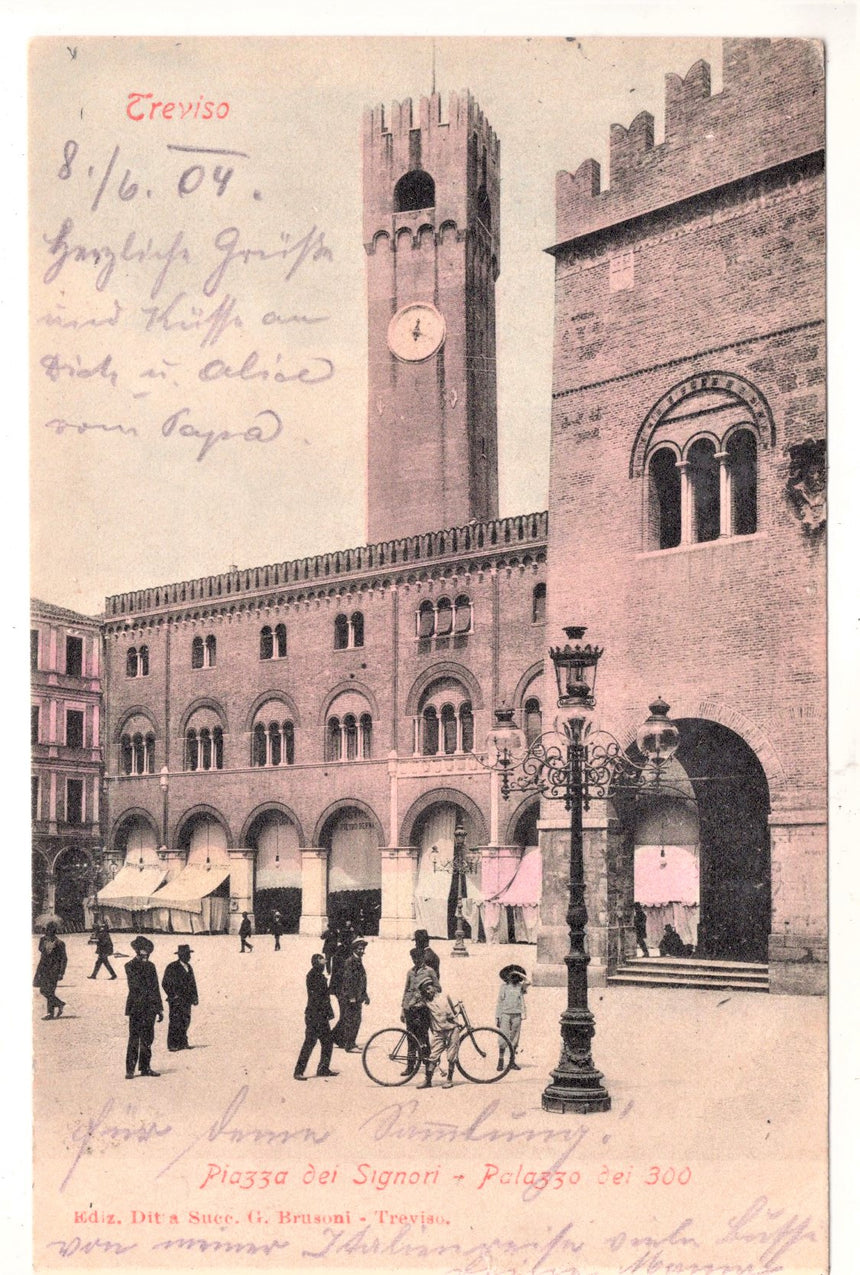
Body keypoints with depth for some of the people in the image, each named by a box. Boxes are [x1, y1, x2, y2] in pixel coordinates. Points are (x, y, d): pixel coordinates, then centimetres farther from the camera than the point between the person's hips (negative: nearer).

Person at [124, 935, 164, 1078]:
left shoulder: (150, 966, 14)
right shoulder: (130, 966, -2)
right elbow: (136, 984, -13)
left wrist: (160, 1008, 14)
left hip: (150, 1007, 6)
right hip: (136, 1007, -5)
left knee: (147, 1039, 8)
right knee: (134, 1039, -6)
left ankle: (145, 1067, 16)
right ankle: (130, 1070, -1)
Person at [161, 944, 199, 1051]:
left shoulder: (189, 967, 13)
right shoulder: (172, 968, -8)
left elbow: (193, 983, 18)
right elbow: (165, 983, -8)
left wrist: (194, 996, 11)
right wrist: (173, 996, -13)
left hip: (187, 1000, 7)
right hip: (176, 1001, -6)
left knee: (185, 1021, 7)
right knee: (175, 1023, -5)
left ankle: (183, 1043, 15)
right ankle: (172, 1045, 0)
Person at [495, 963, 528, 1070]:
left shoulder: (520, 987, 7)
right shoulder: (503, 987, 4)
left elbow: (527, 982, -15)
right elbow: (499, 1002, 5)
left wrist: (519, 974, -13)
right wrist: (497, 1017, 1)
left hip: (517, 1015, 2)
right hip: (505, 1014, -2)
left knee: (514, 1040, 6)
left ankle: (512, 1062, 15)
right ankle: (501, 1062, -3)